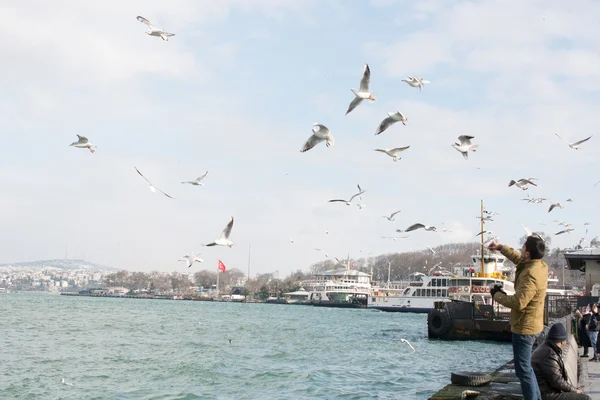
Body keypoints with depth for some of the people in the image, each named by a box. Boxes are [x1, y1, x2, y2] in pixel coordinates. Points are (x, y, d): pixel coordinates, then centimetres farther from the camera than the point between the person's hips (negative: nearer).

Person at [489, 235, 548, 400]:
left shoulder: (531, 274, -28)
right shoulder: (539, 264, 3)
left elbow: (518, 302, -30)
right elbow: (518, 258, 24)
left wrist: (497, 295, -15)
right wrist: (500, 247, 27)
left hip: (524, 327, -11)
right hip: (529, 324, 11)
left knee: (523, 369, -4)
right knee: (525, 367, 22)